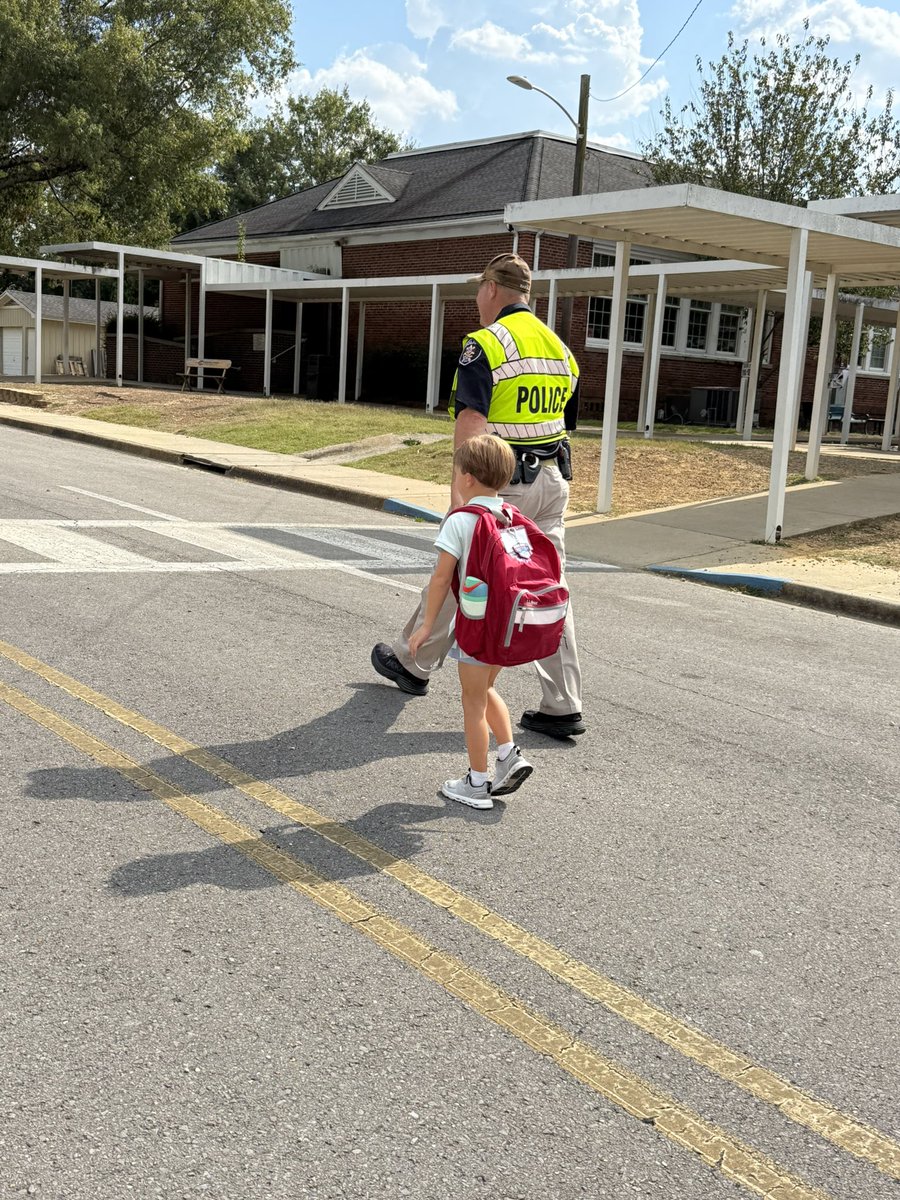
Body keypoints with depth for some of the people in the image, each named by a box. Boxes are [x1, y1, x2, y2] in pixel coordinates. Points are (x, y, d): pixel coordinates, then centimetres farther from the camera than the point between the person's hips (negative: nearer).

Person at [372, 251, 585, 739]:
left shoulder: (485, 343, -11)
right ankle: (563, 707, 5)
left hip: (499, 480, -6)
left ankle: (413, 663, 31)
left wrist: (460, 490, -24)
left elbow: (470, 421, -21)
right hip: (552, 479, 6)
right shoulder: (559, 347, 12)